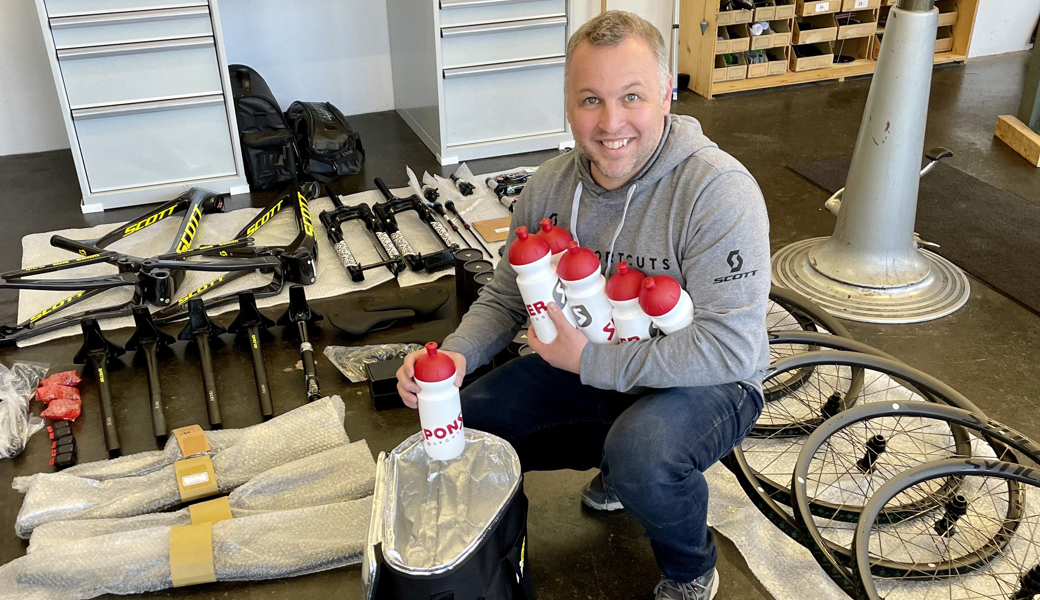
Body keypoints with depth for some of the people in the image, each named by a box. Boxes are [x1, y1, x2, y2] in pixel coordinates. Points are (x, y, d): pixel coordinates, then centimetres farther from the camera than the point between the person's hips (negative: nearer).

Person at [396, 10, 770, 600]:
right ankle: (623, 464, 18)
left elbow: (730, 346, -30)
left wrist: (589, 360, -28)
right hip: (590, 366, 6)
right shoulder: (549, 186, -6)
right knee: (466, 420, 0)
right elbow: (506, 297, 4)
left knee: (643, 448, -37)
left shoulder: (718, 189, -25)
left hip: (710, 382, -6)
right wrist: (455, 356, -17)